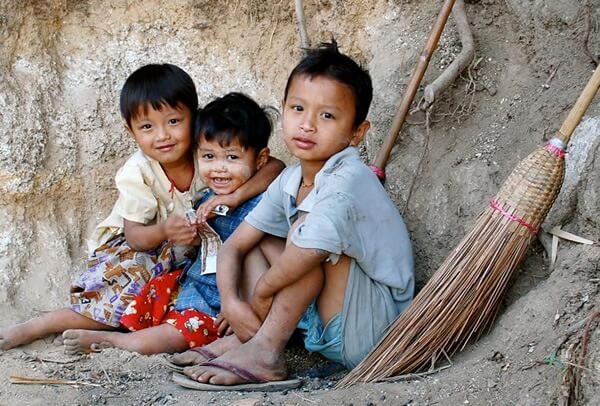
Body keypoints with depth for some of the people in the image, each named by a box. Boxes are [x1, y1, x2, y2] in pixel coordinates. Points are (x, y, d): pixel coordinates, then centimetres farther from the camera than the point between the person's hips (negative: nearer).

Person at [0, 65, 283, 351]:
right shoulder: (137, 172, -22)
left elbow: (275, 167, -25)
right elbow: (135, 236, -20)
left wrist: (237, 195, -41)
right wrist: (164, 231, -42)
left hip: (188, 249, 3)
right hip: (132, 247, -3)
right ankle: (38, 326, -15)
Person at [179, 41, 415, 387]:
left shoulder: (346, 181, -25)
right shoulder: (289, 181, 2)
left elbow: (302, 259, -34)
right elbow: (234, 246, 4)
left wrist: (260, 293, -13)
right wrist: (231, 301, -15)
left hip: (373, 329, -8)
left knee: (306, 232, -25)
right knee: (255, 241, 6)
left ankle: (264, 352, -22)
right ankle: (250, 335, -11)